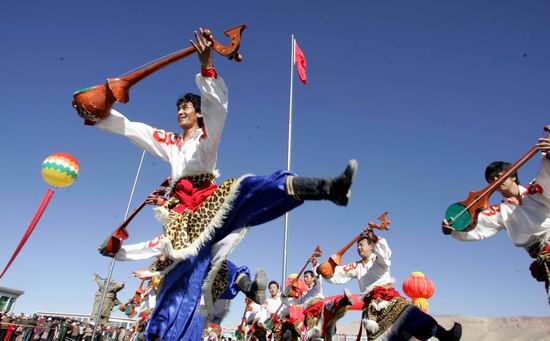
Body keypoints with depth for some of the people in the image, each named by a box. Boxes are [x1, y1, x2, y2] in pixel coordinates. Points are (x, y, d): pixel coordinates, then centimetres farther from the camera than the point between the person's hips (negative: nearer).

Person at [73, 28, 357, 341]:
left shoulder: (207, 136, 14)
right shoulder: (170, 143, 26)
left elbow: (218, 106, -5)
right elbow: (129, 128, 23)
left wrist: (207, 67, -17)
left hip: (211, 204, -3)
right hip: (185, 216, 4)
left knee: (252, 189, -32)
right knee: (183, 283, -6)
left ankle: (330, 188, -48)